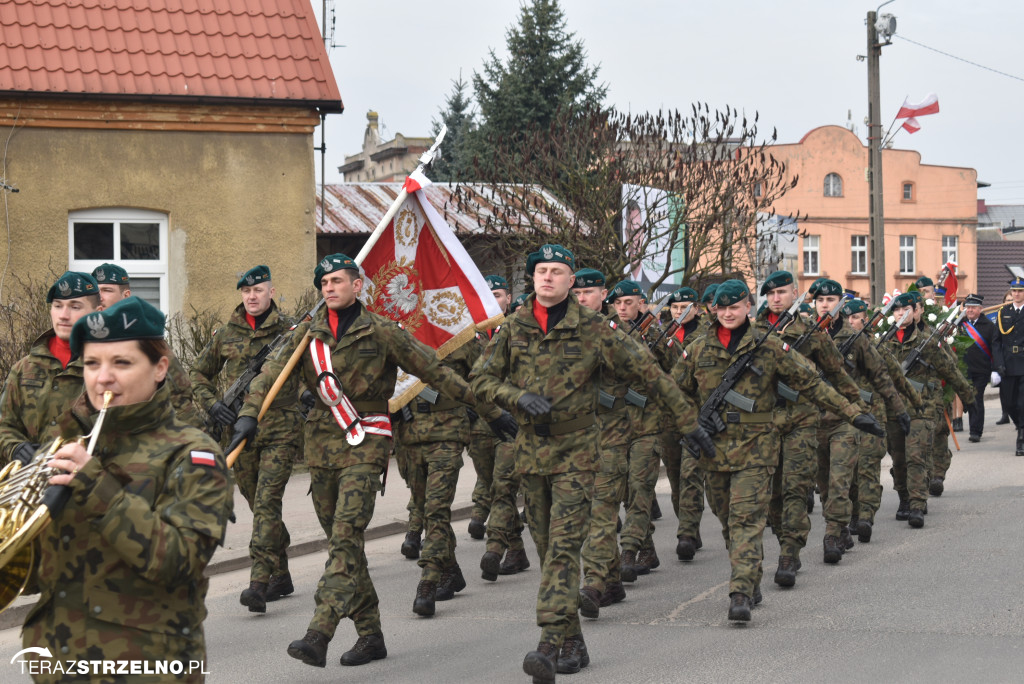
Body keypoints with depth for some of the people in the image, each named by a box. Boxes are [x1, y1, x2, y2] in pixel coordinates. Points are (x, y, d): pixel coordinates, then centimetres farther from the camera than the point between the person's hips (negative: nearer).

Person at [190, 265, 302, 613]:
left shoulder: (289, 330, 0)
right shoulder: (226, 334, 9)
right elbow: (199, 373, 19)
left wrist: (311, 393, -8)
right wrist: (212, 403, 3)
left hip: (280, 429, -4)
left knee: (266, 503, -15)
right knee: (258, 504, 12)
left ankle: (259, 582, -20)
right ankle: (280, 575, 26)